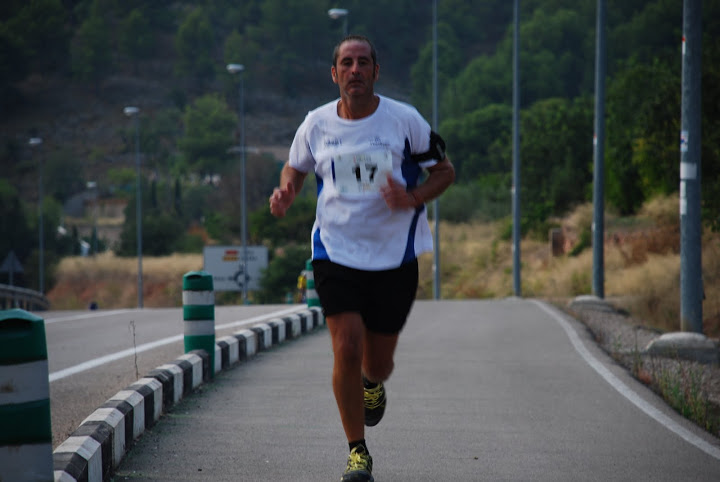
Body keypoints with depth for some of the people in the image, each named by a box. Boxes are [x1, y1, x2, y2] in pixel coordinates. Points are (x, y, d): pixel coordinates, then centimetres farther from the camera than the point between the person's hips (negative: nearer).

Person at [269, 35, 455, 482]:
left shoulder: (404, 119, -6)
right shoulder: (316, 124, 0)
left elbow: (445, 170, 2)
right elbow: (296, 167, 18)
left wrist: (414, 198, -17)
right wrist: (286, 194, -5)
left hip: (394, 256, 0)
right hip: (335, 253, 0)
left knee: (377, 361, 7)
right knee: (346, 348, -14)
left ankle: (372, 386, 48)